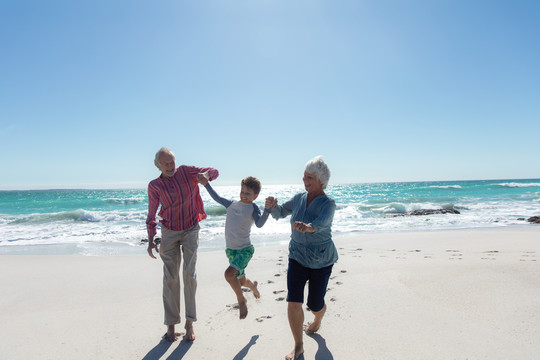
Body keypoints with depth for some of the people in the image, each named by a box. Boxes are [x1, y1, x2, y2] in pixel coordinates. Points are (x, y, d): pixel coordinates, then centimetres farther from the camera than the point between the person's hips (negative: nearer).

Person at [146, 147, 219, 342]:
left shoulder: (186, 171, -6)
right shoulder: (154, 186, -5)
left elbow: (214, 172, -3)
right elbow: (151, 216, -1)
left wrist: (205, 174, -28)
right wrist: (151, 241, -12)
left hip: (191, 231, -1)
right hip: (169, 233, 1)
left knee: (189, 273, -9)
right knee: (171, 277, 2)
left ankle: (190, 323, 2)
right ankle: (171, 326, 12)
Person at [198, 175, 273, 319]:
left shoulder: (253, 208, -9)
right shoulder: (232, 204, 5)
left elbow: (259, 224, -25)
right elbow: (217, 198, 12)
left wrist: (267, 209, -39)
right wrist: (206, 184, 7)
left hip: (245, 249, -5)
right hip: (230, 249, 6)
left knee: (229, 273, -27)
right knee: (241, 280, 17)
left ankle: (241, 300, -2)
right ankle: (252, 285, 53)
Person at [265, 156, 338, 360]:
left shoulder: (328, 204, -18)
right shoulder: (299, 198, -2)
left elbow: (321, 223, -39)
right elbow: (279, 214, 7)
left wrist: (308, 227, -62)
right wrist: (273, 205, -16)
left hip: (321, 260, -3)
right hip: (297, 256, 4)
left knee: (315, 305, 9)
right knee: (293, 302, -8)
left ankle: (317, 322, 48)